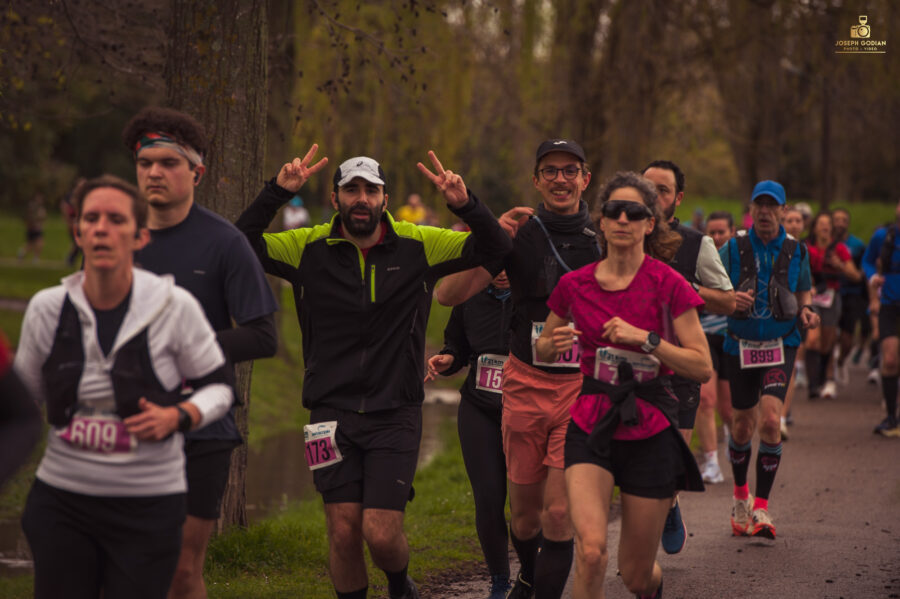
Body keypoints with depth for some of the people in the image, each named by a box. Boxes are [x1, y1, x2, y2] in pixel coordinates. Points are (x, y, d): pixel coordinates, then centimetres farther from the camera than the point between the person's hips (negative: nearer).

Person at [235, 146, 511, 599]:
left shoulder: (418, 246, 0)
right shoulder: (310, 248, -1)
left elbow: (495, 248, -2)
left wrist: (465, 205, -21)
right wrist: (277, 192, -22)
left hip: (395, 416, -1)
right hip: (333, 413, 1)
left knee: (382, 534, -6)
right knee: (344, 531, -1)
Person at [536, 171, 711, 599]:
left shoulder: (668, 284, -7)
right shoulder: (575, 285, 1)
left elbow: (702, 367, -8)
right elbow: (543, 350, 17)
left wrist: (645, 339, -20)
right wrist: (554, 344, -7)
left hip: (650, 431, -1)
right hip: (591, 426, 1)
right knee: (591, 549, -24)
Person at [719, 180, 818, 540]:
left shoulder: (796, 252, 2)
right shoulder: (732, 249, -1)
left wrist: (806, 314, -7)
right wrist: (731, 300, -19)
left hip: (780, 347, -1)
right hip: (740, 347, 1)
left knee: (770, 421, -18)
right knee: (743, 426, 9)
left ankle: (760, 510, -12)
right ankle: (740, 496, 35)